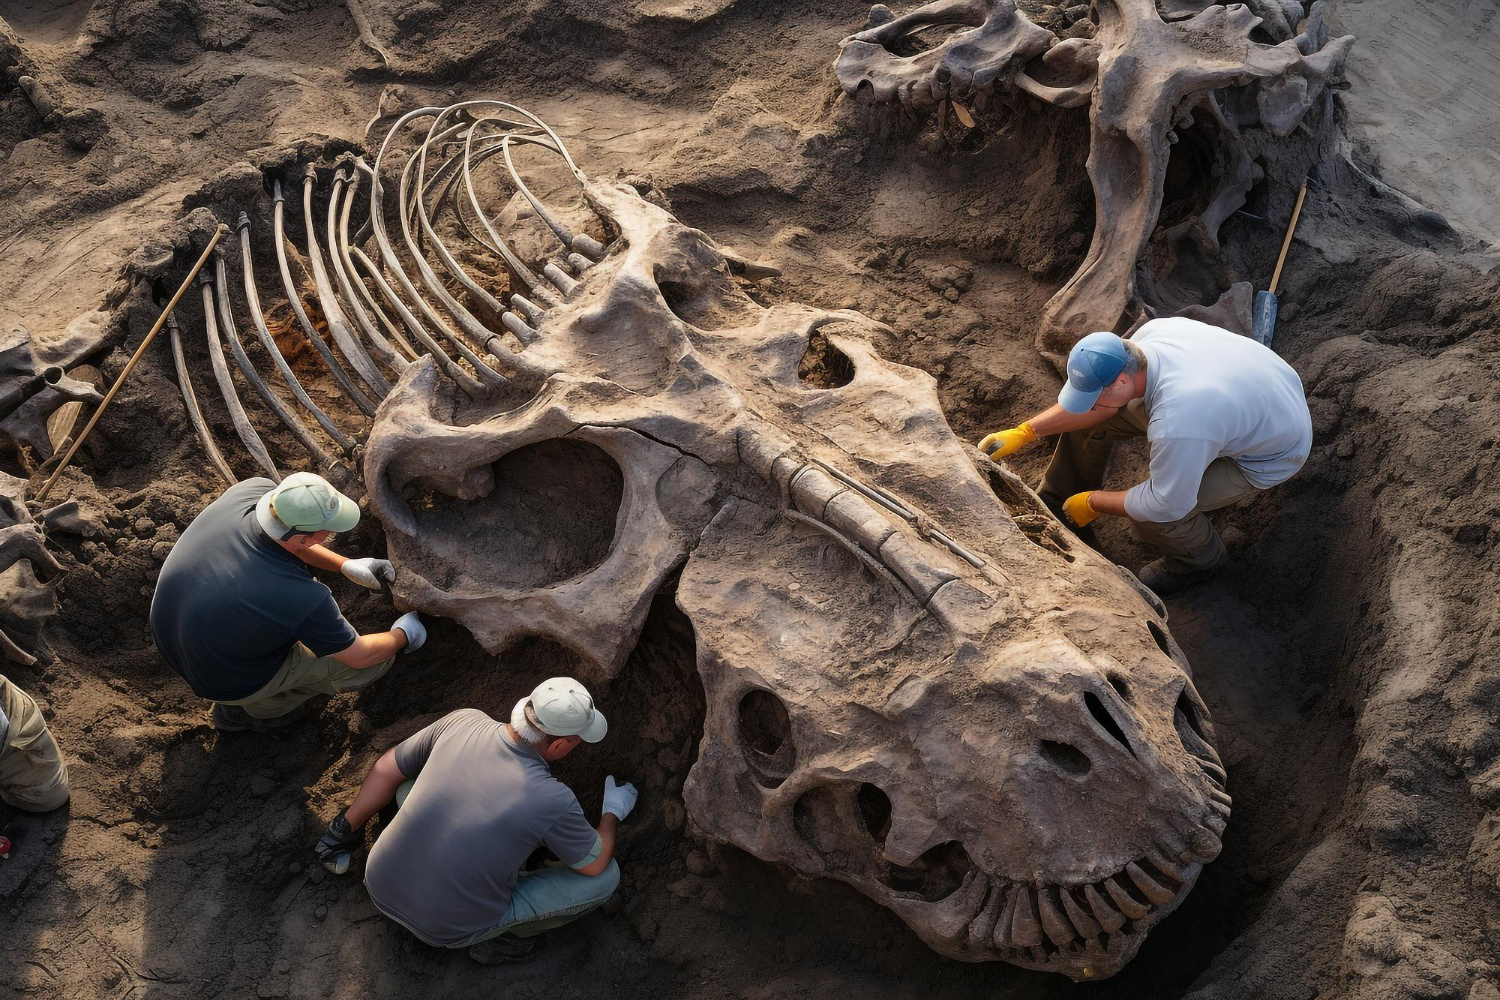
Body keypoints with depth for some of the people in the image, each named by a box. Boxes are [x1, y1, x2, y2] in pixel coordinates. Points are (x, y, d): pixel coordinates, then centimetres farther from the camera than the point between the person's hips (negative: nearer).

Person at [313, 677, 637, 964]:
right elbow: (594, 863, -4)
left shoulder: (462, 722, -13)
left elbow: (387, 768, 3)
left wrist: (345, 829, 20)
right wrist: (613, 812, 15)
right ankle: (501, 937, 11)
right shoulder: (554, 801, -24)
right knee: (607, 875, -1)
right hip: (447, 929, -5)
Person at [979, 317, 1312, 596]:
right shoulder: (1153, 332, -23)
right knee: (1090, 416, -2)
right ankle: (1057, 503, 23)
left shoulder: (1178, 424, -45)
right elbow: (1092, 400, -6)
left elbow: (1165, 506, -29)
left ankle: (1200, 560, 11)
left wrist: (1093, 502, -14)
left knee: (1150, 515, -24)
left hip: (1270, 454, -7)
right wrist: (1025, 432, -10)